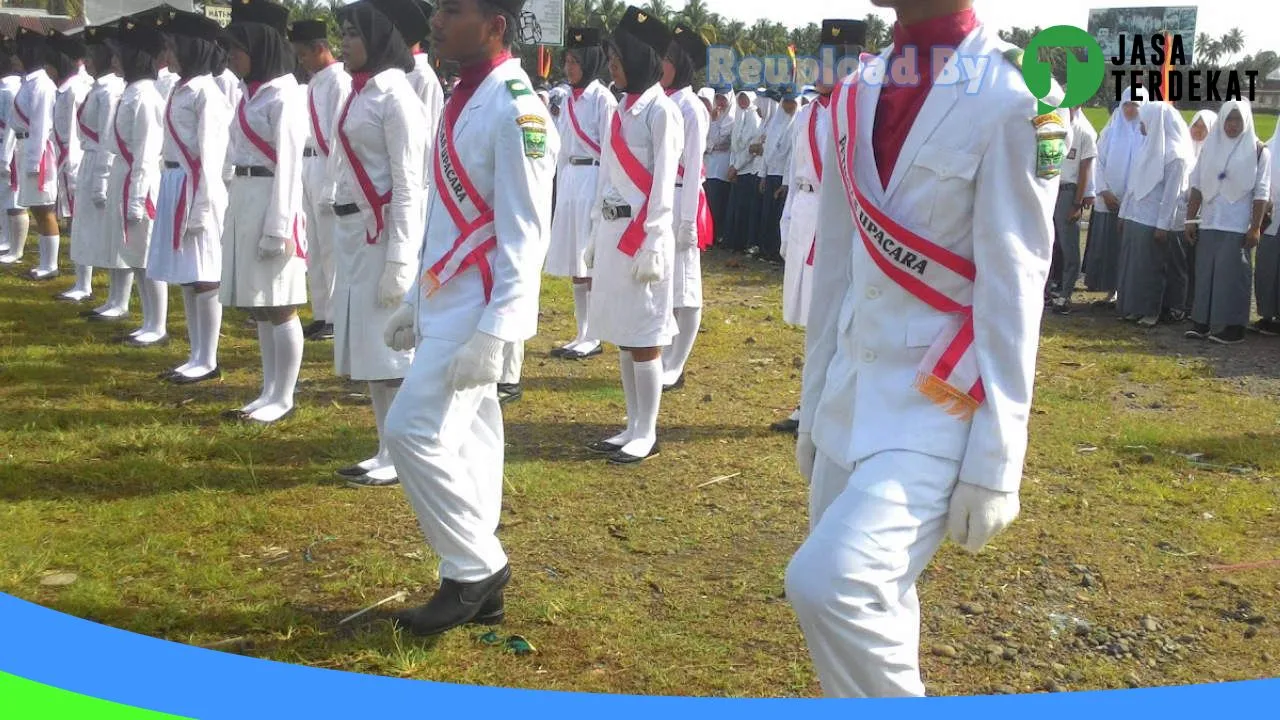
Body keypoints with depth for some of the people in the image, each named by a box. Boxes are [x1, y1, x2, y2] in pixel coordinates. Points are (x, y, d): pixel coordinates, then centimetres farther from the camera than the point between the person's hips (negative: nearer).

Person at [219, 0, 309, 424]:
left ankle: (283, 398, 7)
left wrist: (277, 226, -18)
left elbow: (288, 166, -16)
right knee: (258, 307, 13)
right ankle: (269, 392, 21)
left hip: (271, 202, -9)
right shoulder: (251, 93, 15)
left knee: (279, 306, -1)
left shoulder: (284, 95, -12)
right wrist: (240, 209, 14)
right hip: (244, 201, 9)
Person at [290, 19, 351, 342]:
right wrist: (305, 172, 11)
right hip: (308, 168, 9)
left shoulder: (339, 81, -12)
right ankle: (321, 314, 23)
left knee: (331, 250, -2)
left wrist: (332, 185, -19)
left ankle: (335, 318, 6)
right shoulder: (314, 82, 15)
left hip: (327, 170, -9)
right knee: (313, 249, 14)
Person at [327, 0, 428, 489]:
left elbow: (408, 184, -16)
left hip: (384, 233, -9)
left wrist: (400, 259, -19)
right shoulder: (360, 92, 13)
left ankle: (401, 458, 10)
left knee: (390, 345, -1)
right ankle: (387, 450, 23)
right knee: (366, 344, 13)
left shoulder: (395, 95, -12)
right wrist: (344, 233, 15)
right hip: (353, 233, 9)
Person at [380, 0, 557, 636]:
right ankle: (479, 581, 22)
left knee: (414, 434, -11)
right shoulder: (465, 96, 11)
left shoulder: (515, 108, -17)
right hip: (448, 304, 9)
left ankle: (475, 570, 5)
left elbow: (524, 236, -20)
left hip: (477, 312, -9)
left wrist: (492, 333, -24)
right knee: (466, 443, 12)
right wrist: (417, 302, 20)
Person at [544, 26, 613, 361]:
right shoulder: (569, 100, 14)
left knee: (591, 261, -4)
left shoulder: (602, 99, -9)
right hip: (568, 180, 8)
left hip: (593, 180, -8)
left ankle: (592, 338, 3)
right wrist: (560, 188, 15)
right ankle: (582, 334, 16)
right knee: (572, 262, 9)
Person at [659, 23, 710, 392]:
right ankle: (657, 363, 21)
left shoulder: (691, 108, -9)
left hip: (679, 203, -7)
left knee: (683, 288, 2)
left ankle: (673, 369, 8)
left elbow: (693, 167, -11)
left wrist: (688, 221, -13)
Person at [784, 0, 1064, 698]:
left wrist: (994, 463, -13)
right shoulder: (855, 96, 7)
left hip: (940, 409, -6)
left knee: (829, 583, -21)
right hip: (851, 399, 7)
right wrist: (815, 409, 14)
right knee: (870, 596, 14)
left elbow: (1013, 292, -13)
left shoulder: (1009, 98, -12)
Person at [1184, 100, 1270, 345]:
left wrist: (1255, 228, -10)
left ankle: (1233, 327, 1)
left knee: (1232, 275, -3)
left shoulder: (1258, 151, -1)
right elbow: (1196, 185, 9)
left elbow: (1261, 193, -4)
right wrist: (1190, 219, 3)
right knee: (1206, 273, 5)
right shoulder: (1210, 146, 9)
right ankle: (1203, 322, 12)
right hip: (1208, 223, 4)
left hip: (1237, 226, -4)